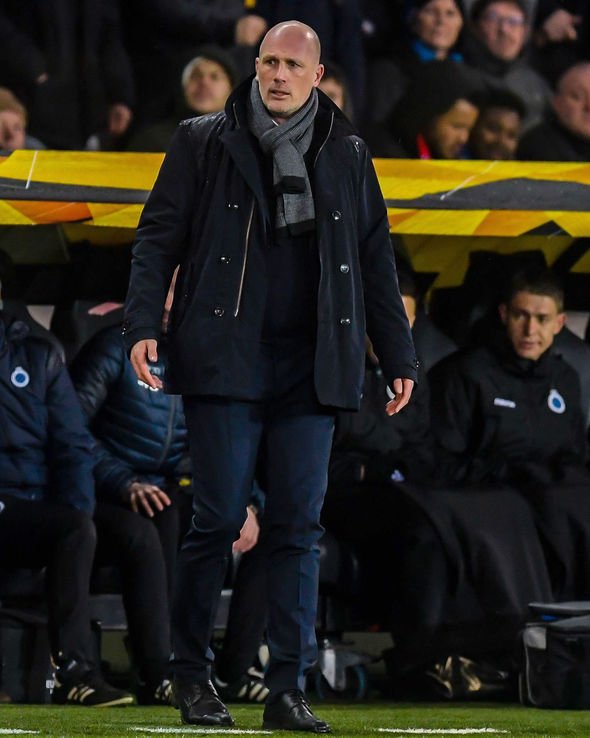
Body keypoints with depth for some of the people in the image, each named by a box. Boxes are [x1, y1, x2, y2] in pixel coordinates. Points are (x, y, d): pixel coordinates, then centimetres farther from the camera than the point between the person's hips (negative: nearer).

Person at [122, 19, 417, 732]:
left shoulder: (347, 156, 14)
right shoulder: (203, 143, 5)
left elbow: (376, 263, 18)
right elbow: (158, 237, 4)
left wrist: (398, 357, 14)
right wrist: (143, 324, -9)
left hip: (311, 371, 3)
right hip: (225, 363, -2)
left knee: (298, 526, 0)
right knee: (218, 518, -4)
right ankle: (191, 676, 9)